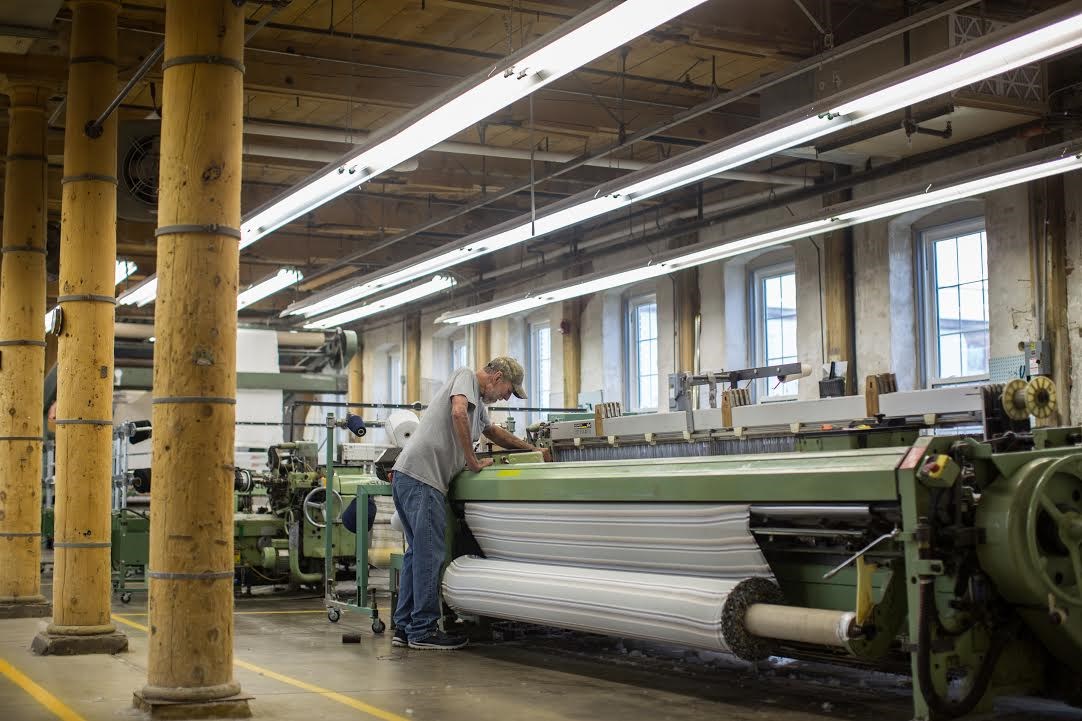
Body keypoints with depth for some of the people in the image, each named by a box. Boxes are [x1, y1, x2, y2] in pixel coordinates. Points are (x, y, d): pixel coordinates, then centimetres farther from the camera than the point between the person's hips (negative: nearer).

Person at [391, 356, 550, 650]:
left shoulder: (478, 401, 26)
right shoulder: (466, 376, -2)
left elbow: (494, 432, 43)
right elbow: (458, 413, -21)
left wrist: (532, 449, 46)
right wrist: (473, 461, -13)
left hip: (408, 476, 10)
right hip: (422, 476, -10)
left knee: (418, 553, 13)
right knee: (430, 555, -8)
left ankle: (405, 627, 17)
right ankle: (423, 631, -5)